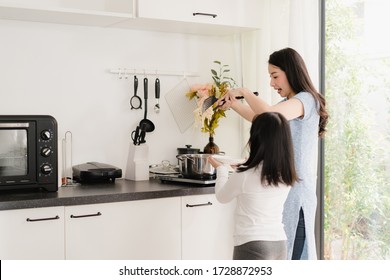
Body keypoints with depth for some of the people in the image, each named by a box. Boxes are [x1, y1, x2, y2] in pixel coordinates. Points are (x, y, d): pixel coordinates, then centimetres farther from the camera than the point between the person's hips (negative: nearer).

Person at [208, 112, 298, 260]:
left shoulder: (243, 176, -14)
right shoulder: (286, 175, 1)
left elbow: (222, 196, 6)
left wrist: (221, 169, 22)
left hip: (253, 246, -6)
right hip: (279, 244, 7)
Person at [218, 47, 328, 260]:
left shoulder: (306, 99, -12)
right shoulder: (288, 103, 18)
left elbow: (269, 115, -30)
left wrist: (244, 92, -16)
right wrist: (233, 104, 16)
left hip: (296, 191, -9)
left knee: (292, 252, -6)